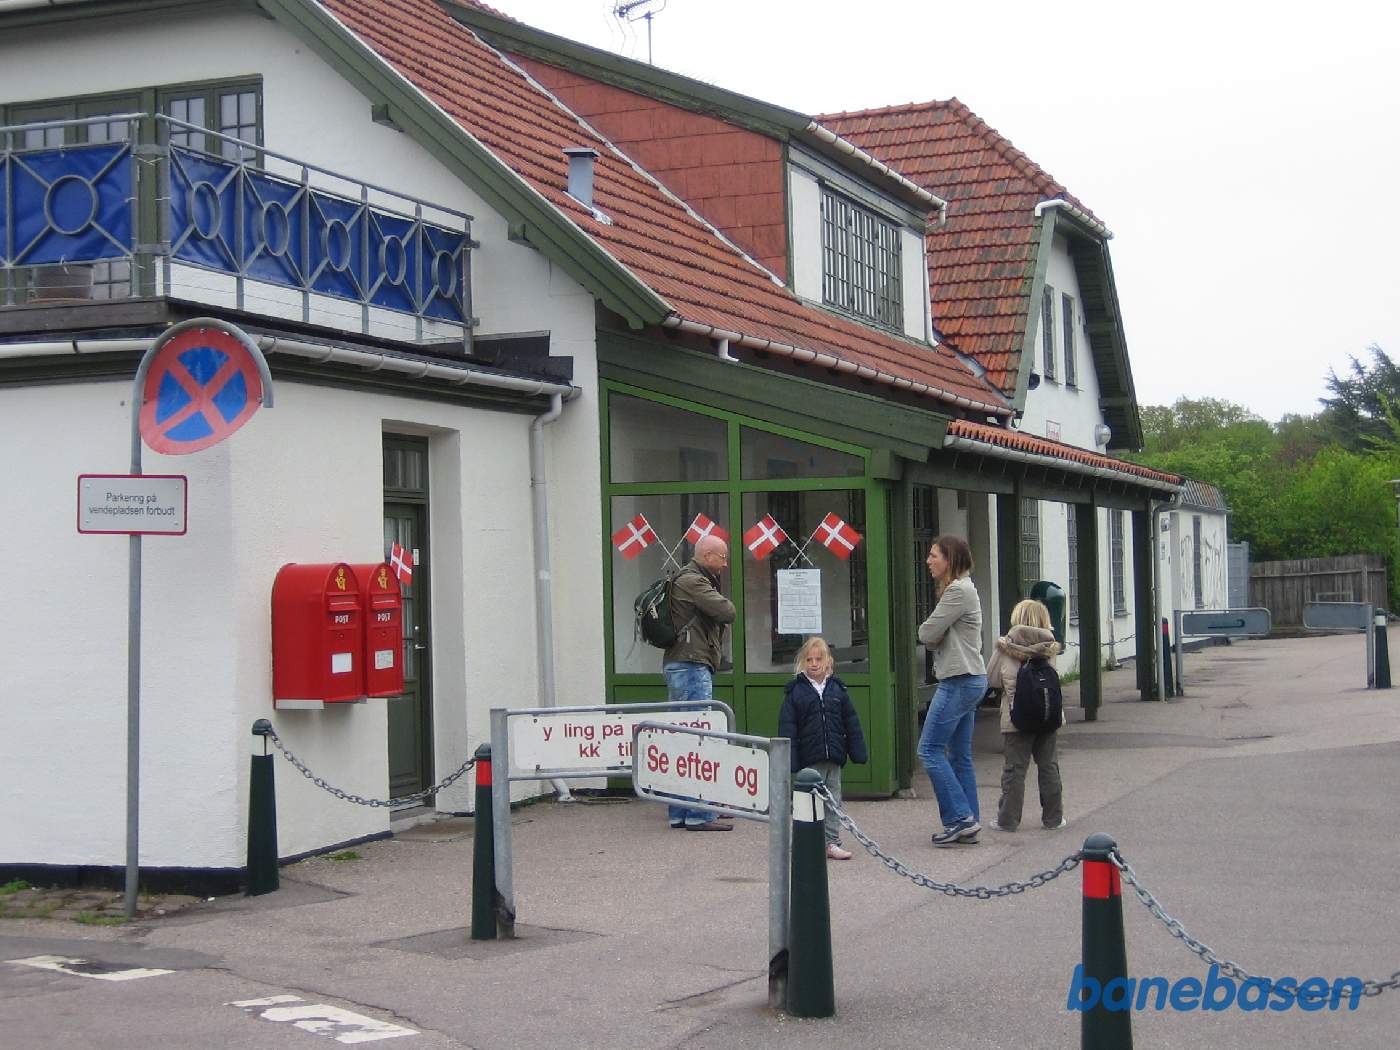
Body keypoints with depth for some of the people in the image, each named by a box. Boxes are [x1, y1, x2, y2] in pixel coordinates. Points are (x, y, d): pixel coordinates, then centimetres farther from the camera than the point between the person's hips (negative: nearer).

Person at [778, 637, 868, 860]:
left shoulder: (837, 688, 6)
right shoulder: (795, 691, -2)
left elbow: (851, 722, 10)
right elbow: (787, 727, -4)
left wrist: (859, 752, 6)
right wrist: (790, 759, -10)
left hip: (834, 757, 3)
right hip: (809, 759, -3)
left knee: (833, 800, 8)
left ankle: (831, 842, 14)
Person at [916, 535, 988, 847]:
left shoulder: (958, 590, -14)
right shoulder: (962, 589, 19)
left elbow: (927, 634, -15)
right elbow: (934, 637, 17)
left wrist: (928, 631, 5)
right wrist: (936, 635, -4)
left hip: (959, 681, -10)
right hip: (969, 680, 10)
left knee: (929, 748, -7)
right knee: (959, 754, 10)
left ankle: (960, 818, -7)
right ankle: (969, 823, 11)